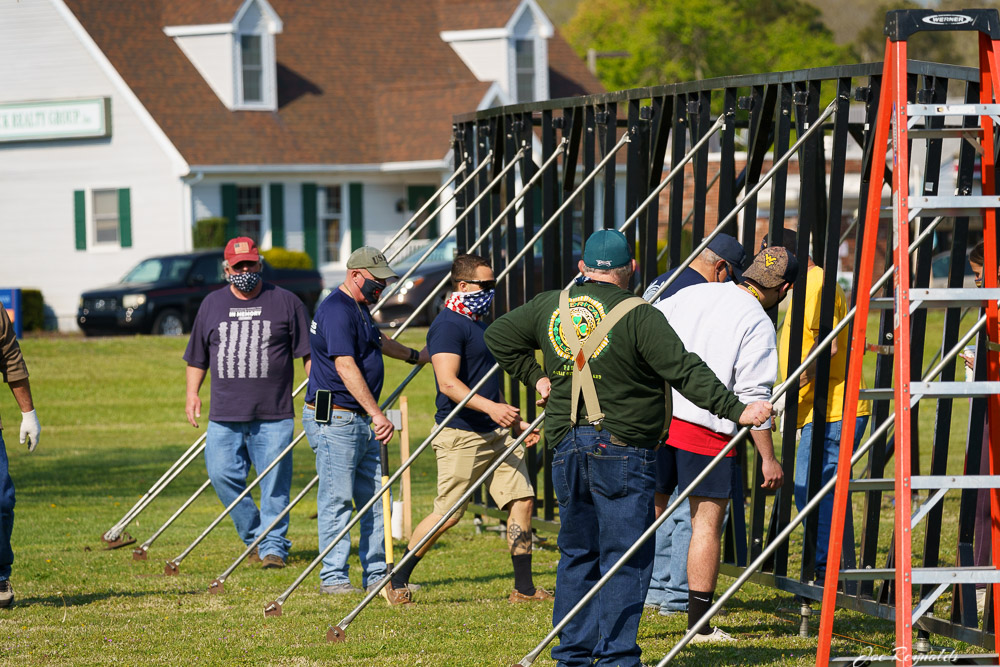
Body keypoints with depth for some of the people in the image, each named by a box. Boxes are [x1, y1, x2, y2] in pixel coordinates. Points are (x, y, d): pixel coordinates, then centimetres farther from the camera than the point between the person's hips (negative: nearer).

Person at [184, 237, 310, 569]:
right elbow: (197, 356, 21)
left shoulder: (285, 302, 5)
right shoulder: (212, 305, 13)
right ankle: (253, 535, 13)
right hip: (224, 416, 3)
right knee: (222, 475, -4)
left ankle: (273, 545, 3)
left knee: (274, 483, -4)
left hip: (273, 416, -3)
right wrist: (192, 392, 11)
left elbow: (308, 353, 6)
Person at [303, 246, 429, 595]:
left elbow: (377, 340, 40)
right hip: (334, 419, -10)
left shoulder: (358, 308, 17)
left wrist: (414, 356, 55)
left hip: (361, 422, 10)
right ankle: (333, 577, -2)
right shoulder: (337, 311, -16)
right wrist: (376, 413, -29)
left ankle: (376, 573, 14)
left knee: (375, 498, 9)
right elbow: (346, 367, -25)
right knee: (337, 499, -7)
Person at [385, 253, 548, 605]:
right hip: (461, 435, -9)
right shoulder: (448, 325, -13)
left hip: (496, 432, 9)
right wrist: (490, 407, -33)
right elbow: (448, 382, -24)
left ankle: (524, 587, 5)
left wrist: (516, 422, 24)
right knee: (448, 513, -5)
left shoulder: (478, 324, 18)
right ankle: (398, 580, 10)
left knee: (521, 498, 2)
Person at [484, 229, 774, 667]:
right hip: (623, 450, -5)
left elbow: (499, 336, 19)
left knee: (577, 553, 15)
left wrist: (535, 376, 23)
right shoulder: (640, 317, -12)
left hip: (568, 449, 6)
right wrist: (737, 411, -16)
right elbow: (685, 372, -17)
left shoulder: (550, 307, 6)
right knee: (625, 559, -1)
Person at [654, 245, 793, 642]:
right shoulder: (758, 323, -6)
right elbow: (752, 395, -11)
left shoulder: (691, 294, 11)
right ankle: (699, 624, 5)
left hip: (657, 414, 5)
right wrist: (768, 458, -6)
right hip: (707, 430, -5)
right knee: (707, 522, 3)